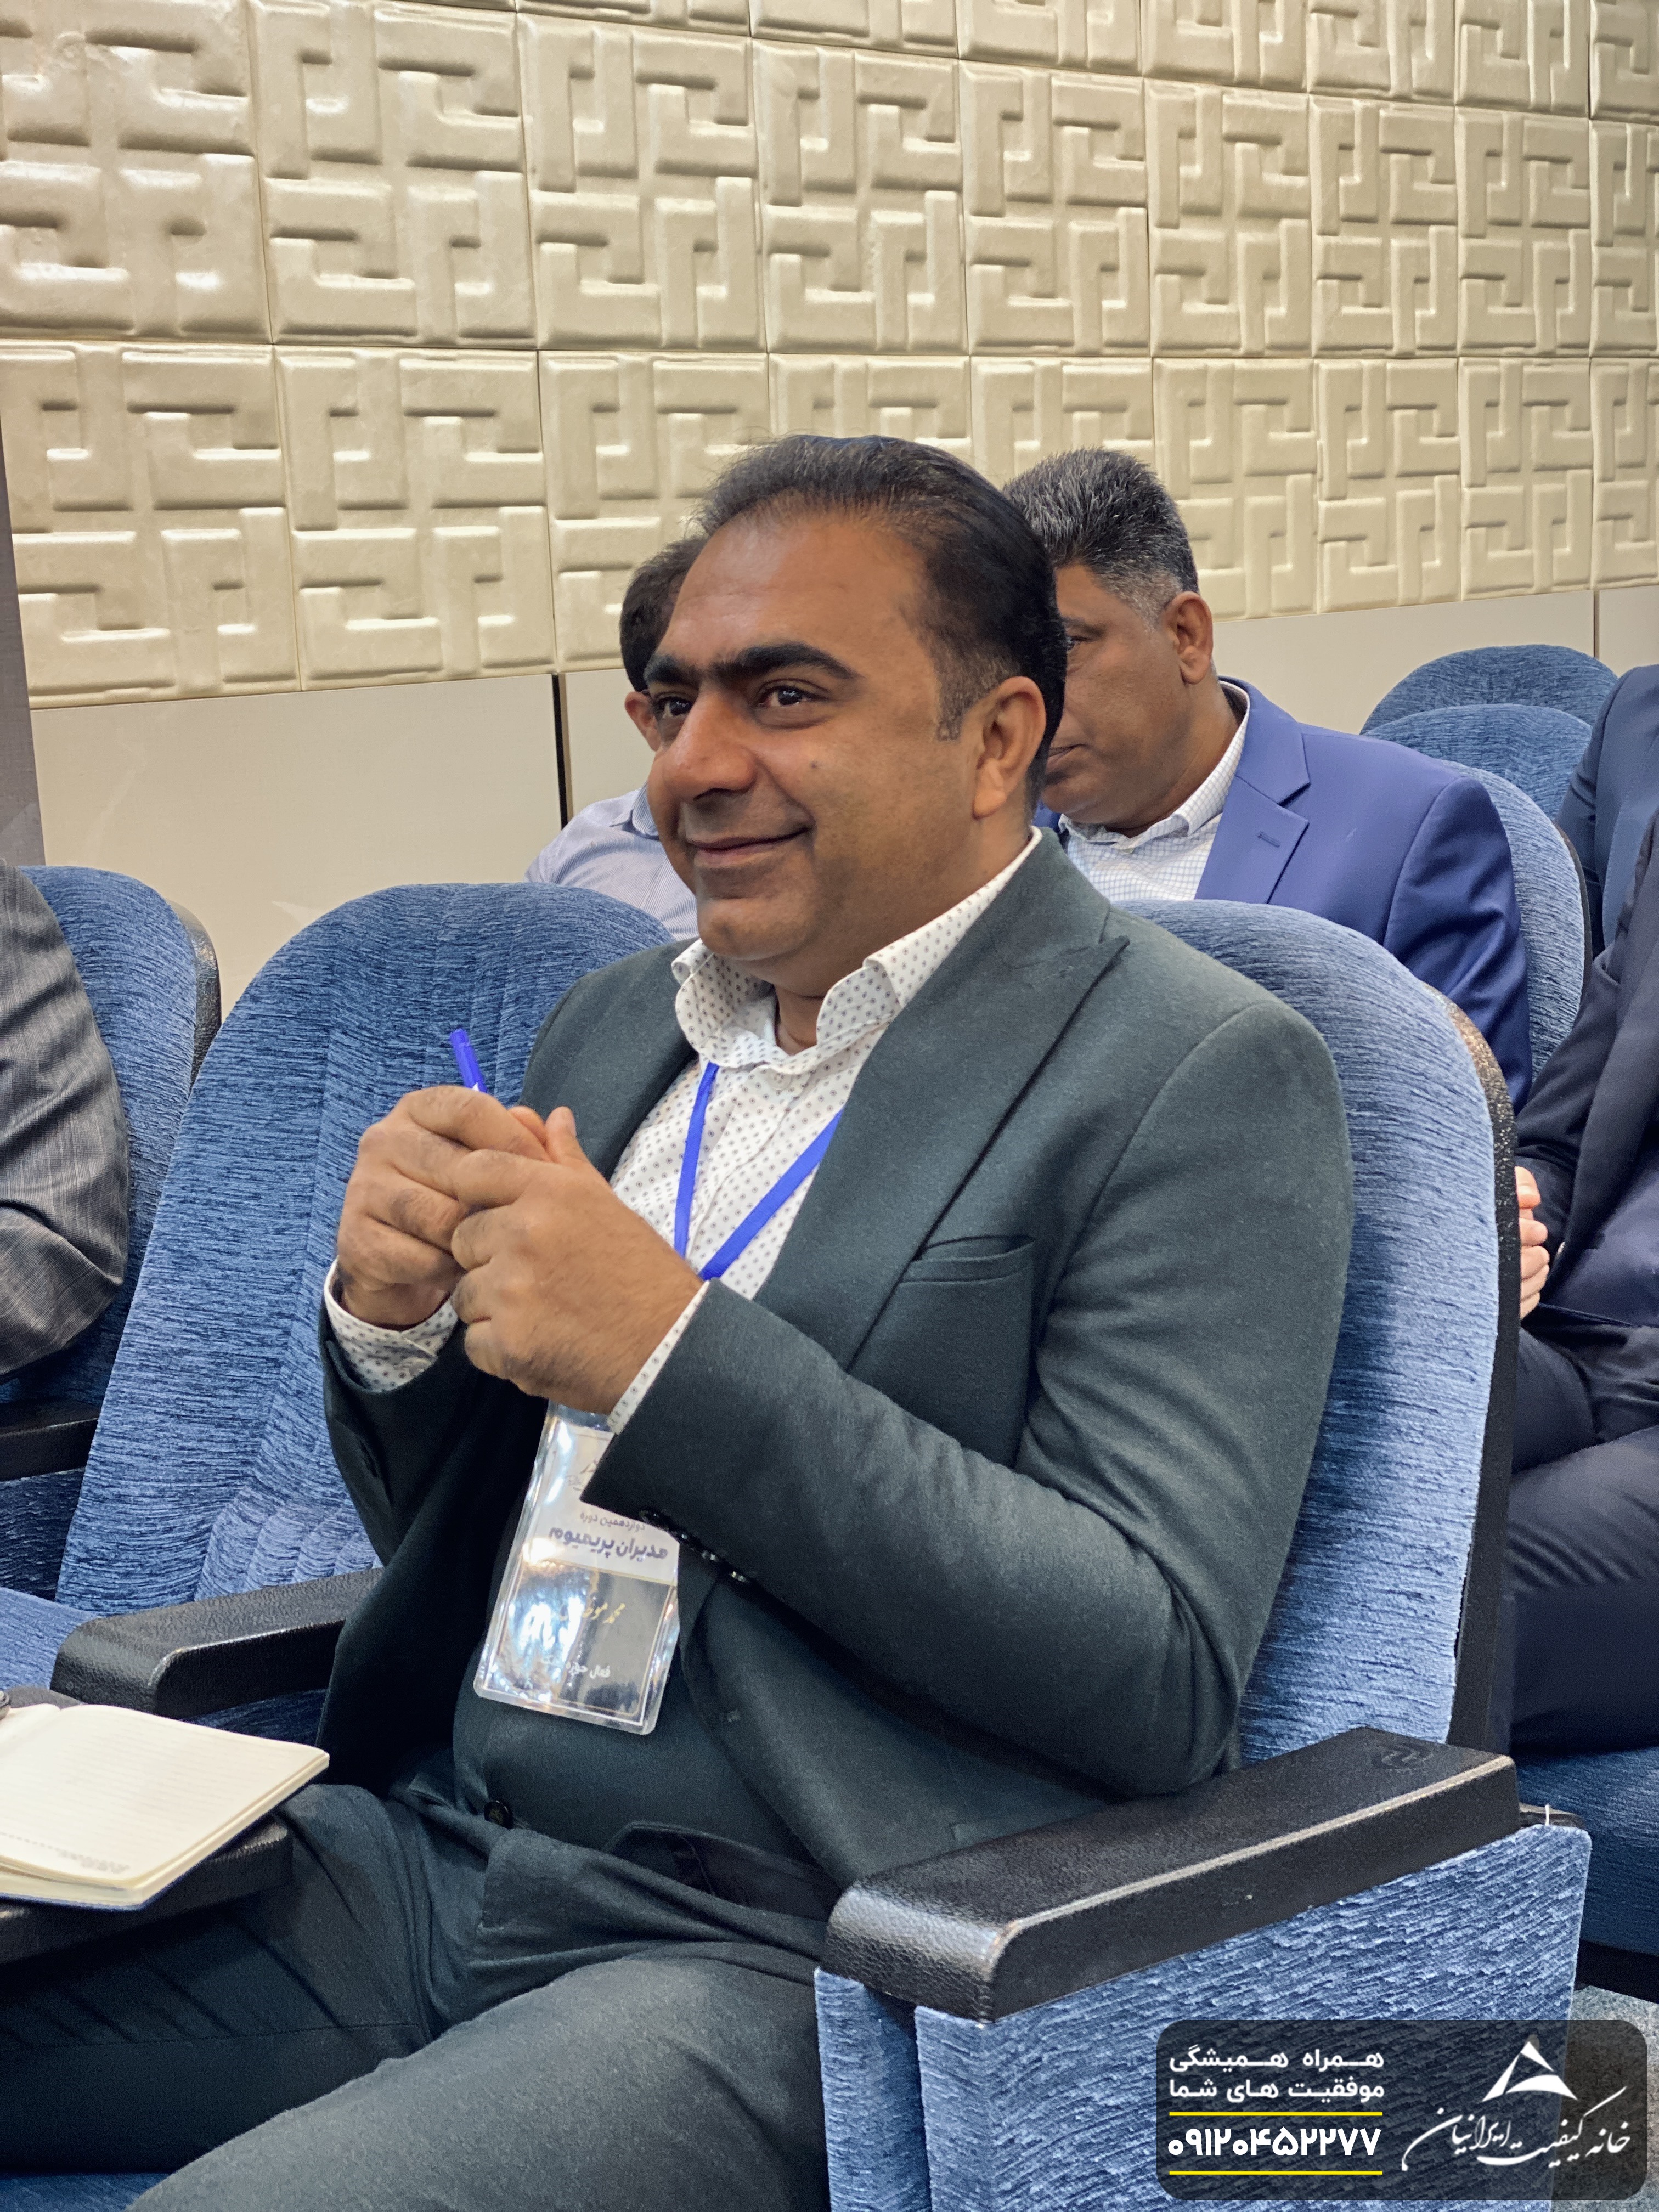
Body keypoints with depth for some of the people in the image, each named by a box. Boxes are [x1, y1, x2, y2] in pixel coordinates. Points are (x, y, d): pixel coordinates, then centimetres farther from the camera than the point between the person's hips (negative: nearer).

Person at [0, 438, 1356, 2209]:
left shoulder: (1202, 1076, -8)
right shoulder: (612, 1026, 13)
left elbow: (1164, 1675, -16)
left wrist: (676, 1355, -21)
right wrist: (393, 1322, -4)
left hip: (780, 1969, -6)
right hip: (426, 1858, 7)